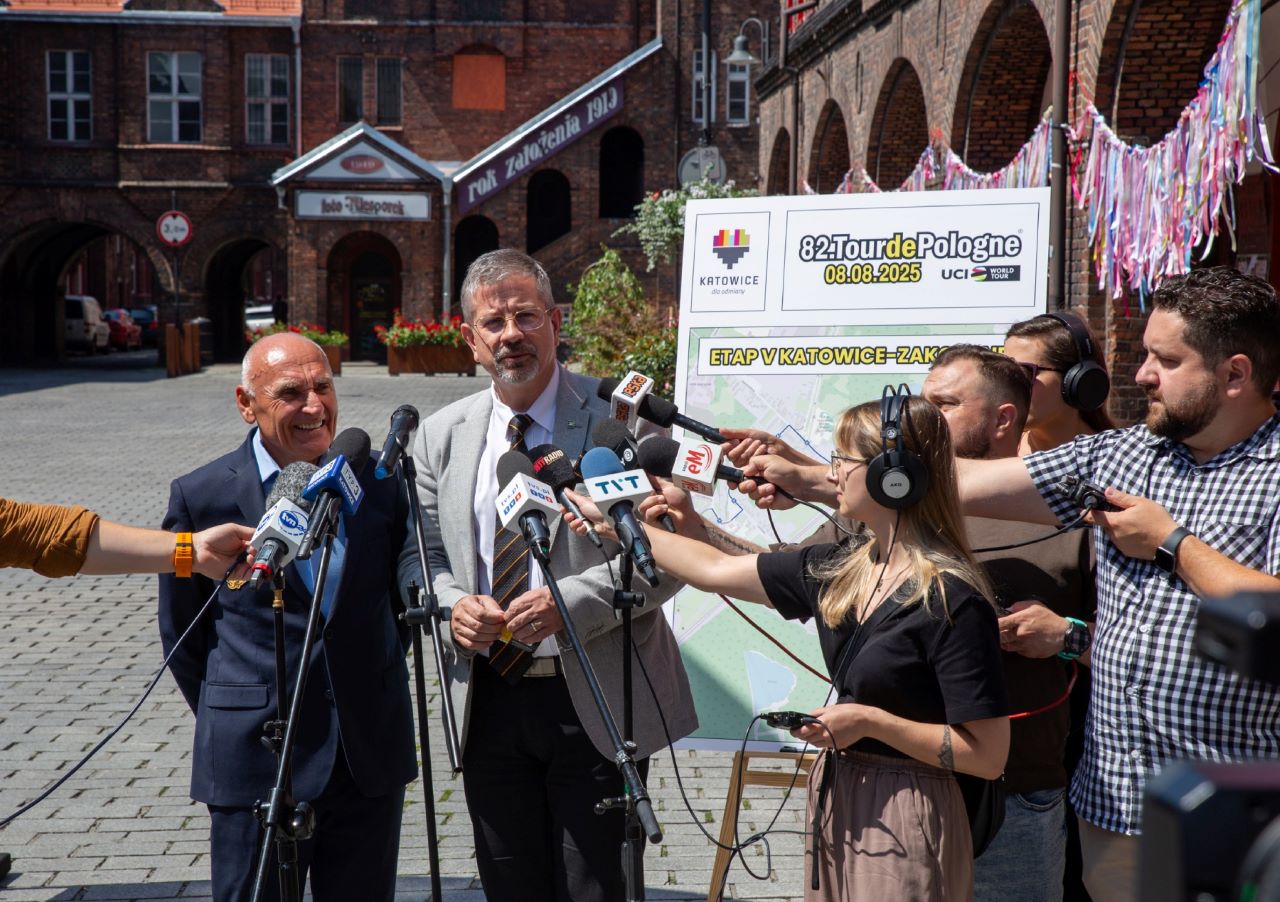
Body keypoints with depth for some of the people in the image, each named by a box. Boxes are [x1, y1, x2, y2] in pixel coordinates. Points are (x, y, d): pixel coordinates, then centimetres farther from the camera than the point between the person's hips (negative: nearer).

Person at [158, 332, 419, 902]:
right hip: (255, 766, -3)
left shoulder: (380, 480, 2)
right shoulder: (202, 496, -6)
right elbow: (181, 633, 4)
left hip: (372, 755, 3)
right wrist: (237, 721, 7)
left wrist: (375, 683, 7)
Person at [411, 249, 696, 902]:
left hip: (594, 704, -4)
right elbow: (424, 554, 13)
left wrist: (571, 602, -21)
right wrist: (453, 604, -9)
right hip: (487, 701, 4)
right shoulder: (441, 435, 7)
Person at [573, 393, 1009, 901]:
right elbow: (717, 571, 13)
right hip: (835, 801, 7)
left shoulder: (952, 600, -19)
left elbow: (988, 755, -19)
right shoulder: (838, 570, 3)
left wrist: (871, 721, -21)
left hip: (904, 820, -7)